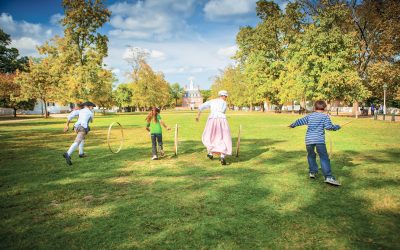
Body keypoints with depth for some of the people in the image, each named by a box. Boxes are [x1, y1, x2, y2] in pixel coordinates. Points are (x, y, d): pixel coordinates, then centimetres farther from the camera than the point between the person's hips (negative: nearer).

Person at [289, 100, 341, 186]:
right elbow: (328, 126, -7)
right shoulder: (325, 116, 4)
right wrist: (337, 127, 10)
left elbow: (299, 121, 16)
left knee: (311, 156, 24)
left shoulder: (309, 116, 14)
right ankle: (328, 177, -18)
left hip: (309, 140, 4)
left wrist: (292, 125, 32)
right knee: (324, 158, -8)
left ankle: (312, 172, 24)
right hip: (319, 140, -4)